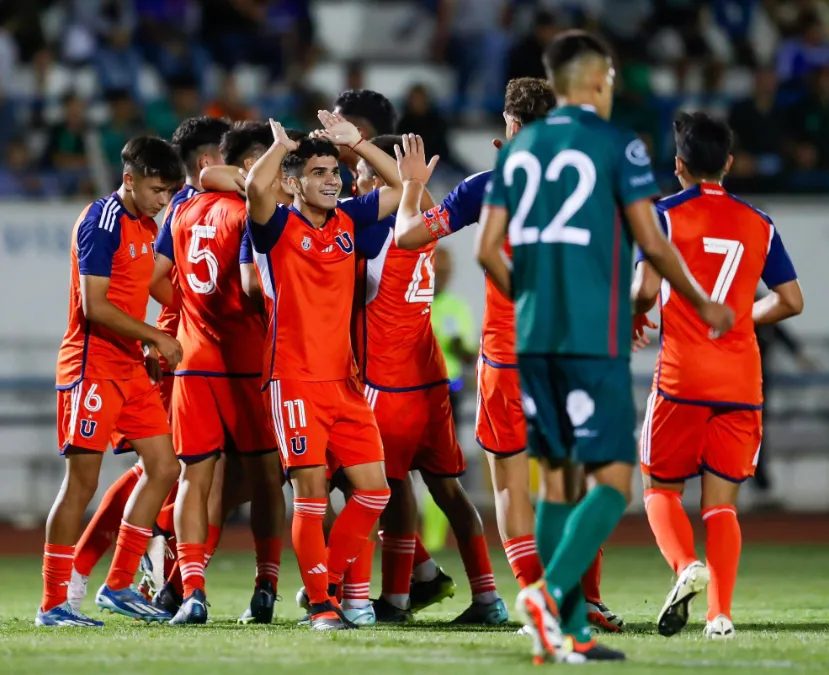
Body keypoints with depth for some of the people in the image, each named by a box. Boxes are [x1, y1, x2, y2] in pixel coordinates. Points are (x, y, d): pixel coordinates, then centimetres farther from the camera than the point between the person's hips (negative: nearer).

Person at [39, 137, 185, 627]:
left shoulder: (146, 226, 13)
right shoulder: (103, 222, -15)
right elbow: (94, 306, -20)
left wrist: (149, 350, 8)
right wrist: (156, 337, -19)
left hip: (131, 369, 9)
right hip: (94, 368, -9)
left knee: (164, 468, 6)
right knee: (82, 483, -7)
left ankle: (119, 587, 13)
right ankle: (53, 605, -2)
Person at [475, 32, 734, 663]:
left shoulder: (519, 148, 12)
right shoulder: (617, 143, -5)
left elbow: (488, 249, 10)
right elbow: (651, 241, -7)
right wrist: (703, 304, 7)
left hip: (534, 337, 6)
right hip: (596, 338, -6)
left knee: (555, 478, 10)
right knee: (613, 481, -4)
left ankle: (572, 632, 9)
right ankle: (548, 593, -25)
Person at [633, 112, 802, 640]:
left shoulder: (666, 215, -2)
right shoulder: (759, 224, 9)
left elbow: (647, 289, -12)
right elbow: (791, 301, 10)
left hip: (682, 378, -3)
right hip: (742, 382, 3)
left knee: (661, 489, 10)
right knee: (722, 502, 6)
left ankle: (687, 567, -17)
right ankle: (721, 612, -8)